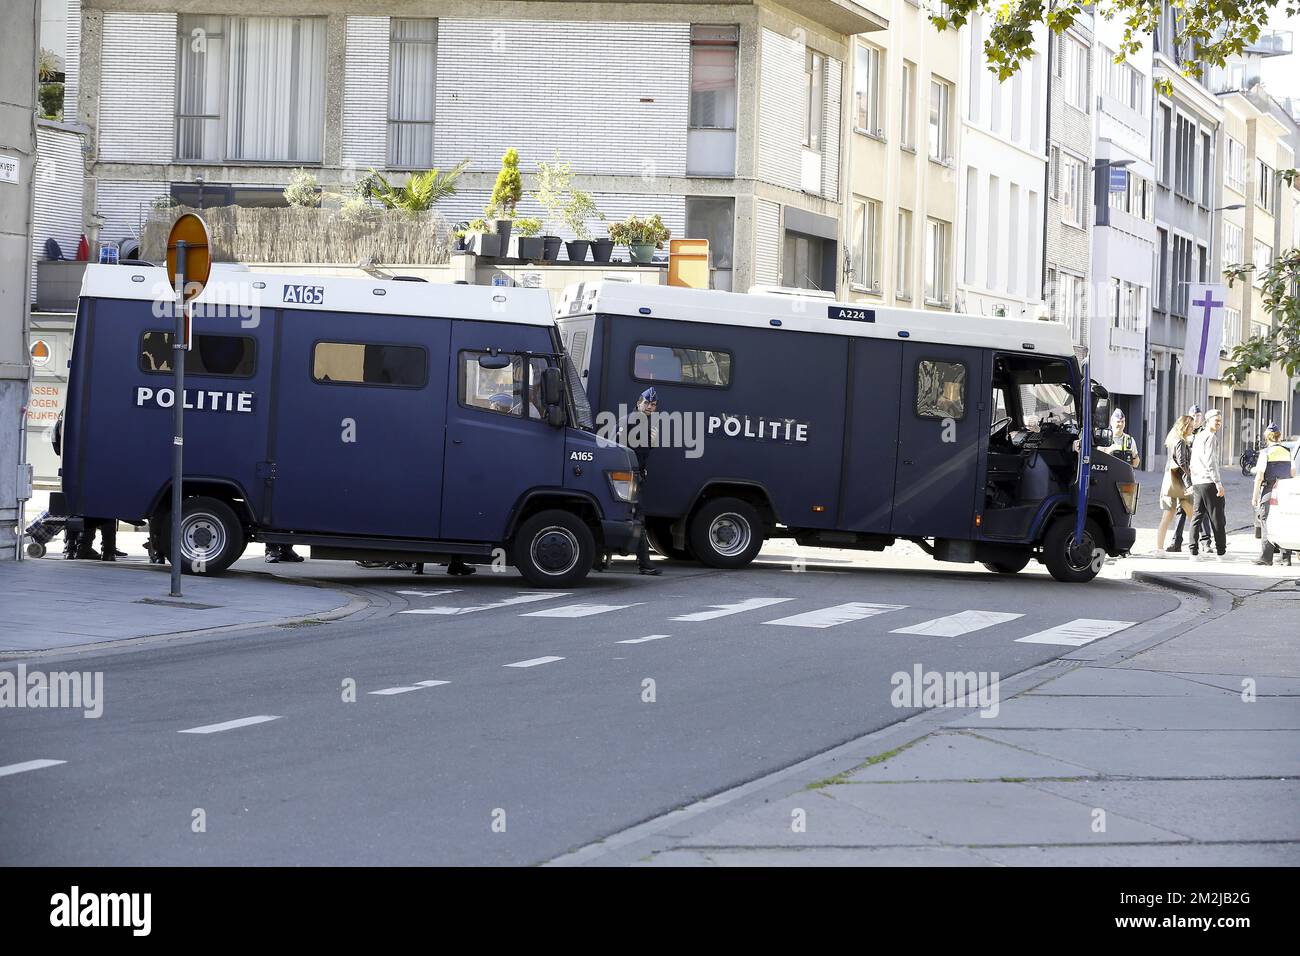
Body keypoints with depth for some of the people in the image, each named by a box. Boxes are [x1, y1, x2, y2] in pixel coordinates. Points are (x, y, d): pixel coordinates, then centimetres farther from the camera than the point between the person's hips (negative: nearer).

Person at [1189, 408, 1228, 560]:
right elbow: (1210, 462, -19)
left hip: (1197, 483, 9)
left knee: (1198, 516, 9)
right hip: (1209, 482, -9)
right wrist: (1218, 483, -19)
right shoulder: (1211, 437, -10)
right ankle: (1221, 552, -1)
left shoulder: (1198, 437, 18)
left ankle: (1193, 550, 5)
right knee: (1217, 518, -3)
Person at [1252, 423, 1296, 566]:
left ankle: (1266, 556, -5)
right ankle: (1286, 557, 8)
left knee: (1267, 522, -1)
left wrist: (1255, 495, -5)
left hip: (1269, 490, -5)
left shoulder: (1265, 452, -8)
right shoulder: (1288, 452, 8)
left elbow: (1259, 476, -10)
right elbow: (1293, 474, 16)